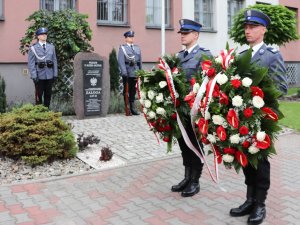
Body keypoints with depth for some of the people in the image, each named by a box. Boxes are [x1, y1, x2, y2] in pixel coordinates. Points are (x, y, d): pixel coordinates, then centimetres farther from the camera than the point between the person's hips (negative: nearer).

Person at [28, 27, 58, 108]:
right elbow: (31, 63, -5)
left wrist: (55, 74, 4)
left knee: (48, 94, 9)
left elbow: (54, 61, 9)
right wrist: (34, 76, -12)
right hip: (39, 76, -3)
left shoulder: (51, 47, 8)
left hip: (49, 75, 3)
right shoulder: (33, 48, -2)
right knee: (39, 95, 4)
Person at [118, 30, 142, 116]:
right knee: (126, 91, 1)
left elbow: (140, 61, 17)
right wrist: (124, 72, -18)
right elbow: (121, 61, -8)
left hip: (135, 73, 4)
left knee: (133, 91, 9)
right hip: (127, 73, -4)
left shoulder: (137, 48, 18)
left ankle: (132, 108, 17)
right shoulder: (122, 48, 3)